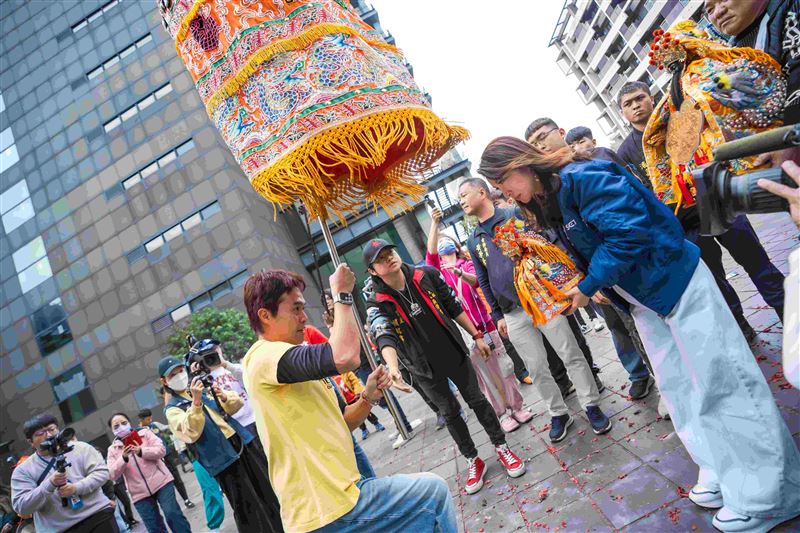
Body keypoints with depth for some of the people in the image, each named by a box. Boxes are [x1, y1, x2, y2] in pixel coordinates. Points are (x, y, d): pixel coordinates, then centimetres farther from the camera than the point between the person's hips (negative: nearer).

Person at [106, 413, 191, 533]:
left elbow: (161, 450, -6)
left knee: (172, 515, -10)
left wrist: (141, 451, -22)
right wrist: (123, 458, -21)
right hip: (140, 493, 2)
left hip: (161, 482, -2)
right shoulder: (113, 449, 8)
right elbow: (112, 474, -4)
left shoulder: (144, 433, 5)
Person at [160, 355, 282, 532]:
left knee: (270, 490, 14)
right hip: (222, 458, -5)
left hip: (243, 443, 5)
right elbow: (191, 433, -21)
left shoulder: (204, 388, 12)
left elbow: (237, 403, 9)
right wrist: (196, 402, -32)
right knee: (248, 509, -1)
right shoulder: (173, 408, -3)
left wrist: (224, 398, -12)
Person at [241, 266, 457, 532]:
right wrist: (342, 295, -19)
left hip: (330, 497, 9)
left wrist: (368, 397, -2)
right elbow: (346, 357, -34)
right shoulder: (264, 357, -18)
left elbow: (338, 423, 16)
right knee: (433, 491, 1)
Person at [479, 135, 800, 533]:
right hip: (642, 298, 9)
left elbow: (628, 231, -28)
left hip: (674, 280, -9)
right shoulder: (549, 204, 7)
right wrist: (596, 287, -3)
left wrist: (589, 286, -22)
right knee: (678, 387, 13)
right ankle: (725, 475, 28)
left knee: (717, 380, -1)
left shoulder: (581, 177, -22)